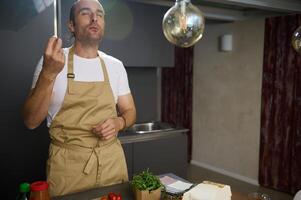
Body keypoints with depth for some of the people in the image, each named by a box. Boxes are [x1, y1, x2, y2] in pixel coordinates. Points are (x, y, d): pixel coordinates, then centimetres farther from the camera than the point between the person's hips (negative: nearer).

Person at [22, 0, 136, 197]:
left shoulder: (115, 65, 3)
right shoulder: (51, 61, -6)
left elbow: (130, 112, 11)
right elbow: (31, 121, -11)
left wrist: (118, 123, -12)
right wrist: (49, 74, -25)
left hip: (112, 160, 3)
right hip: (67, 165, -3)